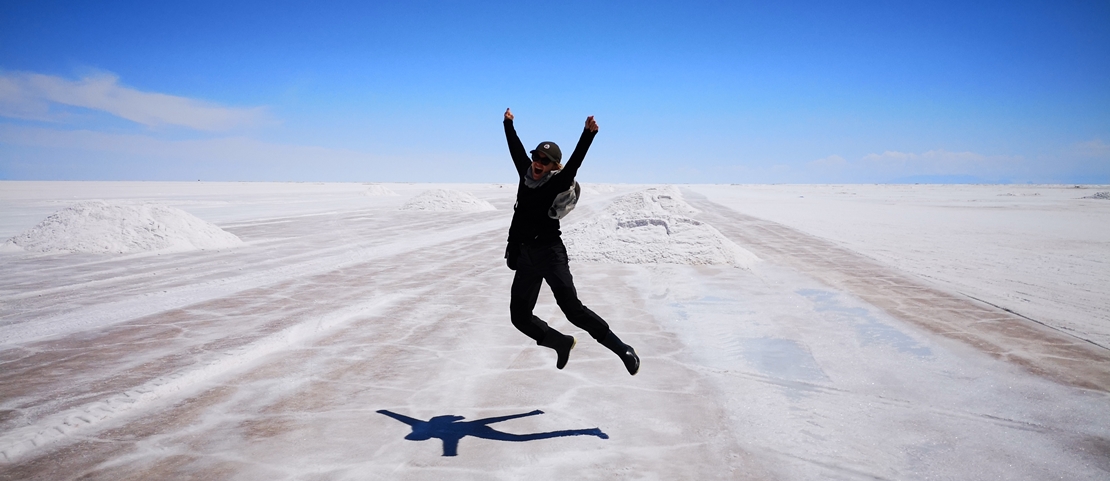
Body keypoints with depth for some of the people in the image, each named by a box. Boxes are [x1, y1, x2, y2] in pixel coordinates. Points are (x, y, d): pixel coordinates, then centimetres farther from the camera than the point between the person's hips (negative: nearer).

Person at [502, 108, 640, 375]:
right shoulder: (527, 174, 13)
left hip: (549, 252, -7)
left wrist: (588, 134, -32)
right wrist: (508, 124, 39)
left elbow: (574, 163, -20)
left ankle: (622, 350, -10)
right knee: (520, 316, 6)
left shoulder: (558, 183, -4)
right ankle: (562, 343, 27)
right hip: (525, 257, 7)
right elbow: (516, 149, 27)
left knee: (572, 308, -17)